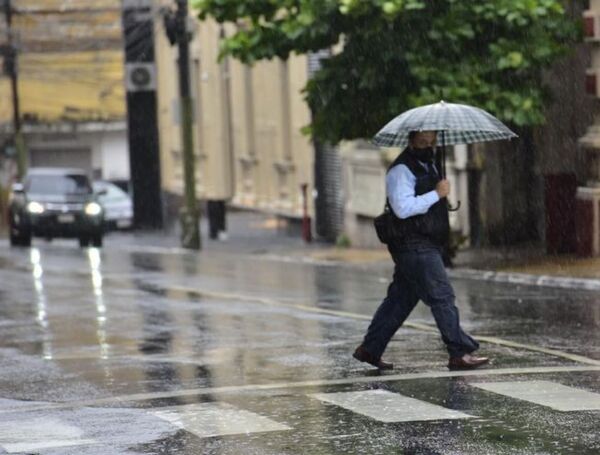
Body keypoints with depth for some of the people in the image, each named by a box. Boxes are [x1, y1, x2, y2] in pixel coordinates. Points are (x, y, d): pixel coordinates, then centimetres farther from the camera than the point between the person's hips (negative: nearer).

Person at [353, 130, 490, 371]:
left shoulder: (428, 166, 20)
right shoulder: (401, 170, -13)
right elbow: (402, 208, -24)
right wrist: (437, 194, -22)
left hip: (427, 246, 10)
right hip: (414, 246, -10)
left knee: (401, 298, 12)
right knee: (442, 297, -11)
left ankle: (370, 349, 18)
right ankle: (460, 353, -10)